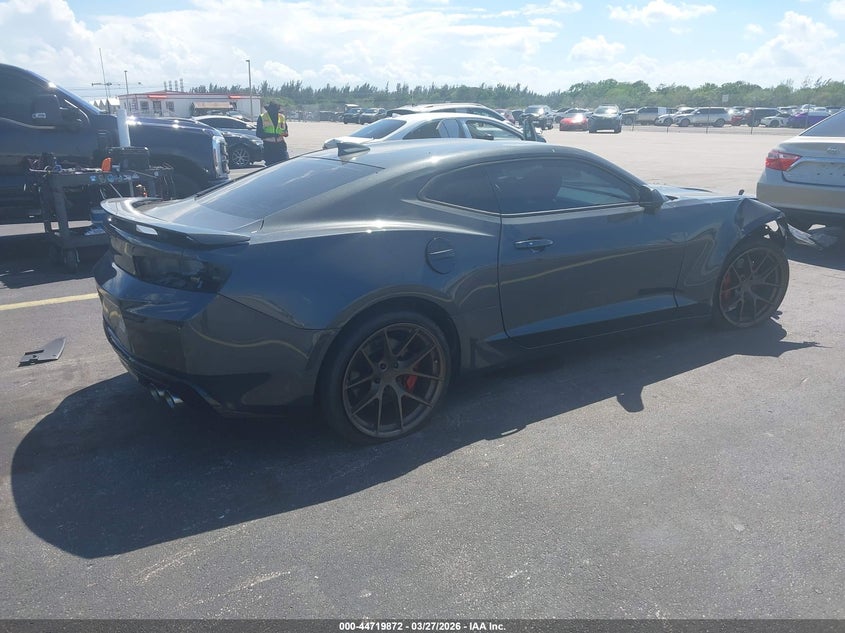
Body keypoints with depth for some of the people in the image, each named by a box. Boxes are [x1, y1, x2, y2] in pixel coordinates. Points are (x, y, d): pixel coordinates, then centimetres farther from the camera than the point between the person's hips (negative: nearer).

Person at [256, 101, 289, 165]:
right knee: (270, 165, 1)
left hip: (280, 145, 2)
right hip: (268, 146, -2)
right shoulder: (262, 118, -1)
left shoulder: (282, 117, 9)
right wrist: (271, 135, -18)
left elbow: (285, 130, 19)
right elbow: (258, 134, -4)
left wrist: (285, 133, -8)